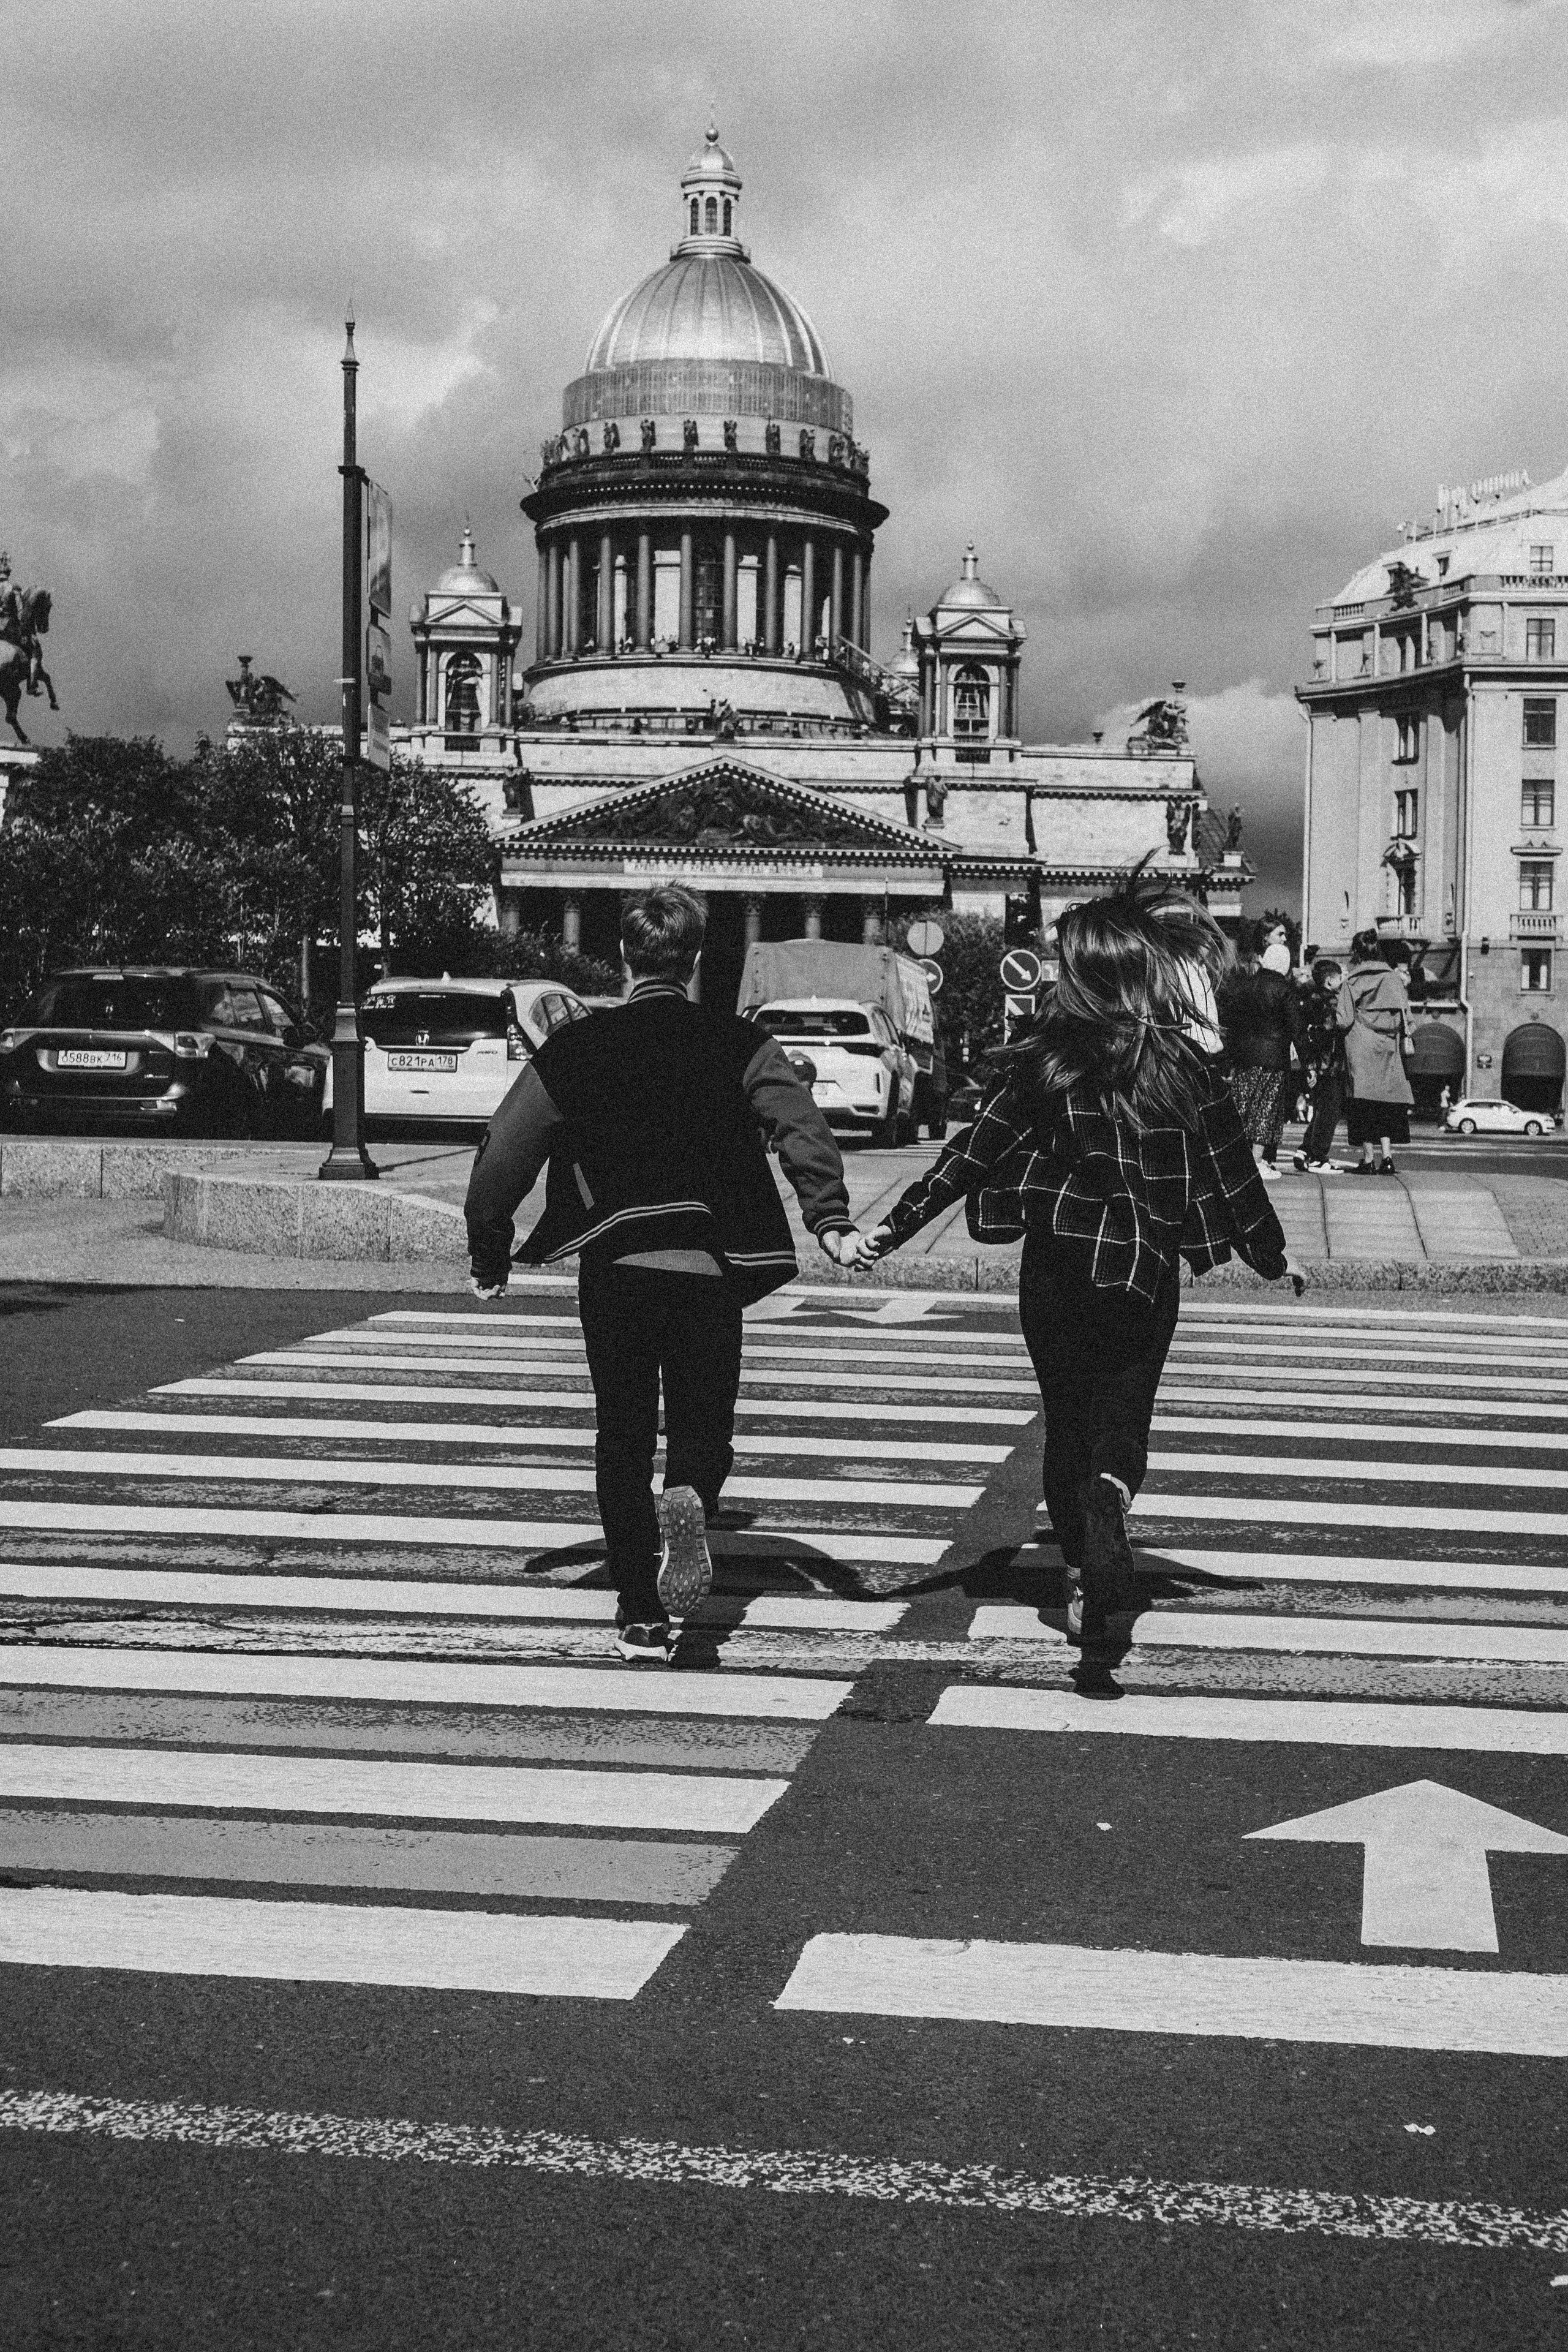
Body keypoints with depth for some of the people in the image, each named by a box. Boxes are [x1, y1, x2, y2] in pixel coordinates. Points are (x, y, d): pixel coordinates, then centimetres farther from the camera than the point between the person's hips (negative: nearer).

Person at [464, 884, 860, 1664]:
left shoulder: (575, 1048, 4)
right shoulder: (736, 1044, 3)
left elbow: (504, 1152, 4)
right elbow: (801, 1129, -12)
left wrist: (489, 1256, 14)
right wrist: (831, 1221, -19)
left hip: (613, 1267, 1)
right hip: (707, 1263, 0)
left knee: (623, 1439, 12)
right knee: (702, 1425, 12)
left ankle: (642, 1615, 11)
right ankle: (688, 1499, -23)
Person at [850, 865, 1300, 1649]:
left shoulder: (1037, 1056, -6)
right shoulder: (1186, 1062, -4)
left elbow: (968, 1155, -6)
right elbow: (1232, 1171, 2)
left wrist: (892, 1230, 1)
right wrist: (1273, 1257, 17)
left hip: (1054, 1265, 1)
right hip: (1145, 1273, -1)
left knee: (1066, 1424, 16)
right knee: (1123, 1416, 5)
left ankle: (1080, 1577, 20)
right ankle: (1108, 1503, -27)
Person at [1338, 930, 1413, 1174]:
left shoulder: (1350, 982, -3)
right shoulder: (1394, 979, 5)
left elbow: (1344, 1020, -8)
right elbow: (1406, 1018, 4)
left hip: (1360, 1049, -2)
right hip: (1388, 1049, 2)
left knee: (1364, 1102, 0)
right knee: (1388, 1102, 6)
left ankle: (1368, 1158, -2)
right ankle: (1387, 1155, -5)